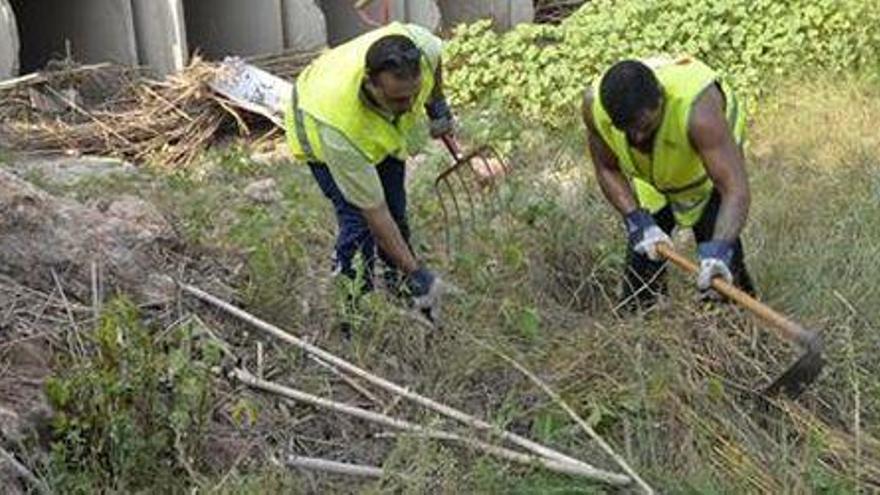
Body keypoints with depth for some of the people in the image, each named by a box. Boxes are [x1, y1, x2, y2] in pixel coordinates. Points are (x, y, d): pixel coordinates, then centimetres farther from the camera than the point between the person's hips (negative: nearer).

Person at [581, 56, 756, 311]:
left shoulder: (698, 110, -43)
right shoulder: (594, 104, -32)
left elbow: (736, 188, -46)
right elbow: (607, 169, -15)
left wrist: (718, 249, -61)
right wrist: (636, 220, -28)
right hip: (650, 181, 3)